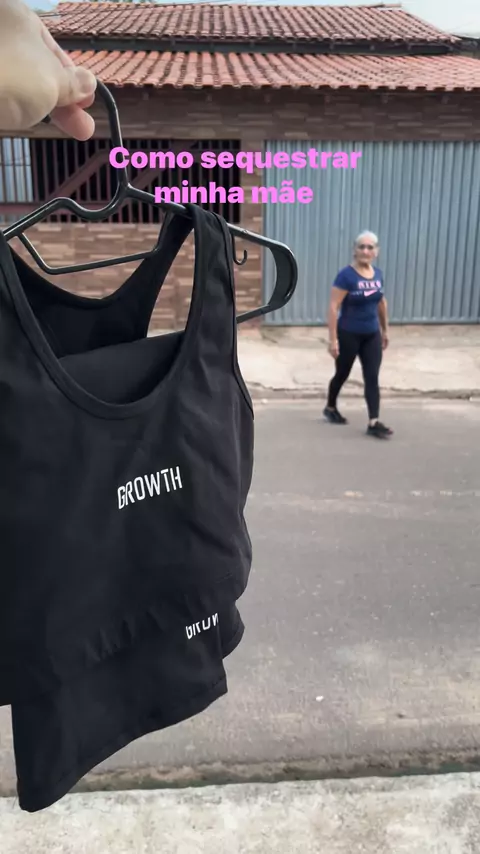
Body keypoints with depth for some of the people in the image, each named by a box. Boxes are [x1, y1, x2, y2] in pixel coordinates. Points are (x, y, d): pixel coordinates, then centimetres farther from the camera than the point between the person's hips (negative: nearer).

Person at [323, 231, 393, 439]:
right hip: (348, 335, -5)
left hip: (372, 335, 5)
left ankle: (374, 423, 0)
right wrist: (332, 339, -23)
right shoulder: (346, 275, -17)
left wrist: (385, 330, 19)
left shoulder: (377, 274, 2)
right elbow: (333, 307, -19)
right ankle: (330, 408, 38)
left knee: (372, 378, 0)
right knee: (342, 374, 13)